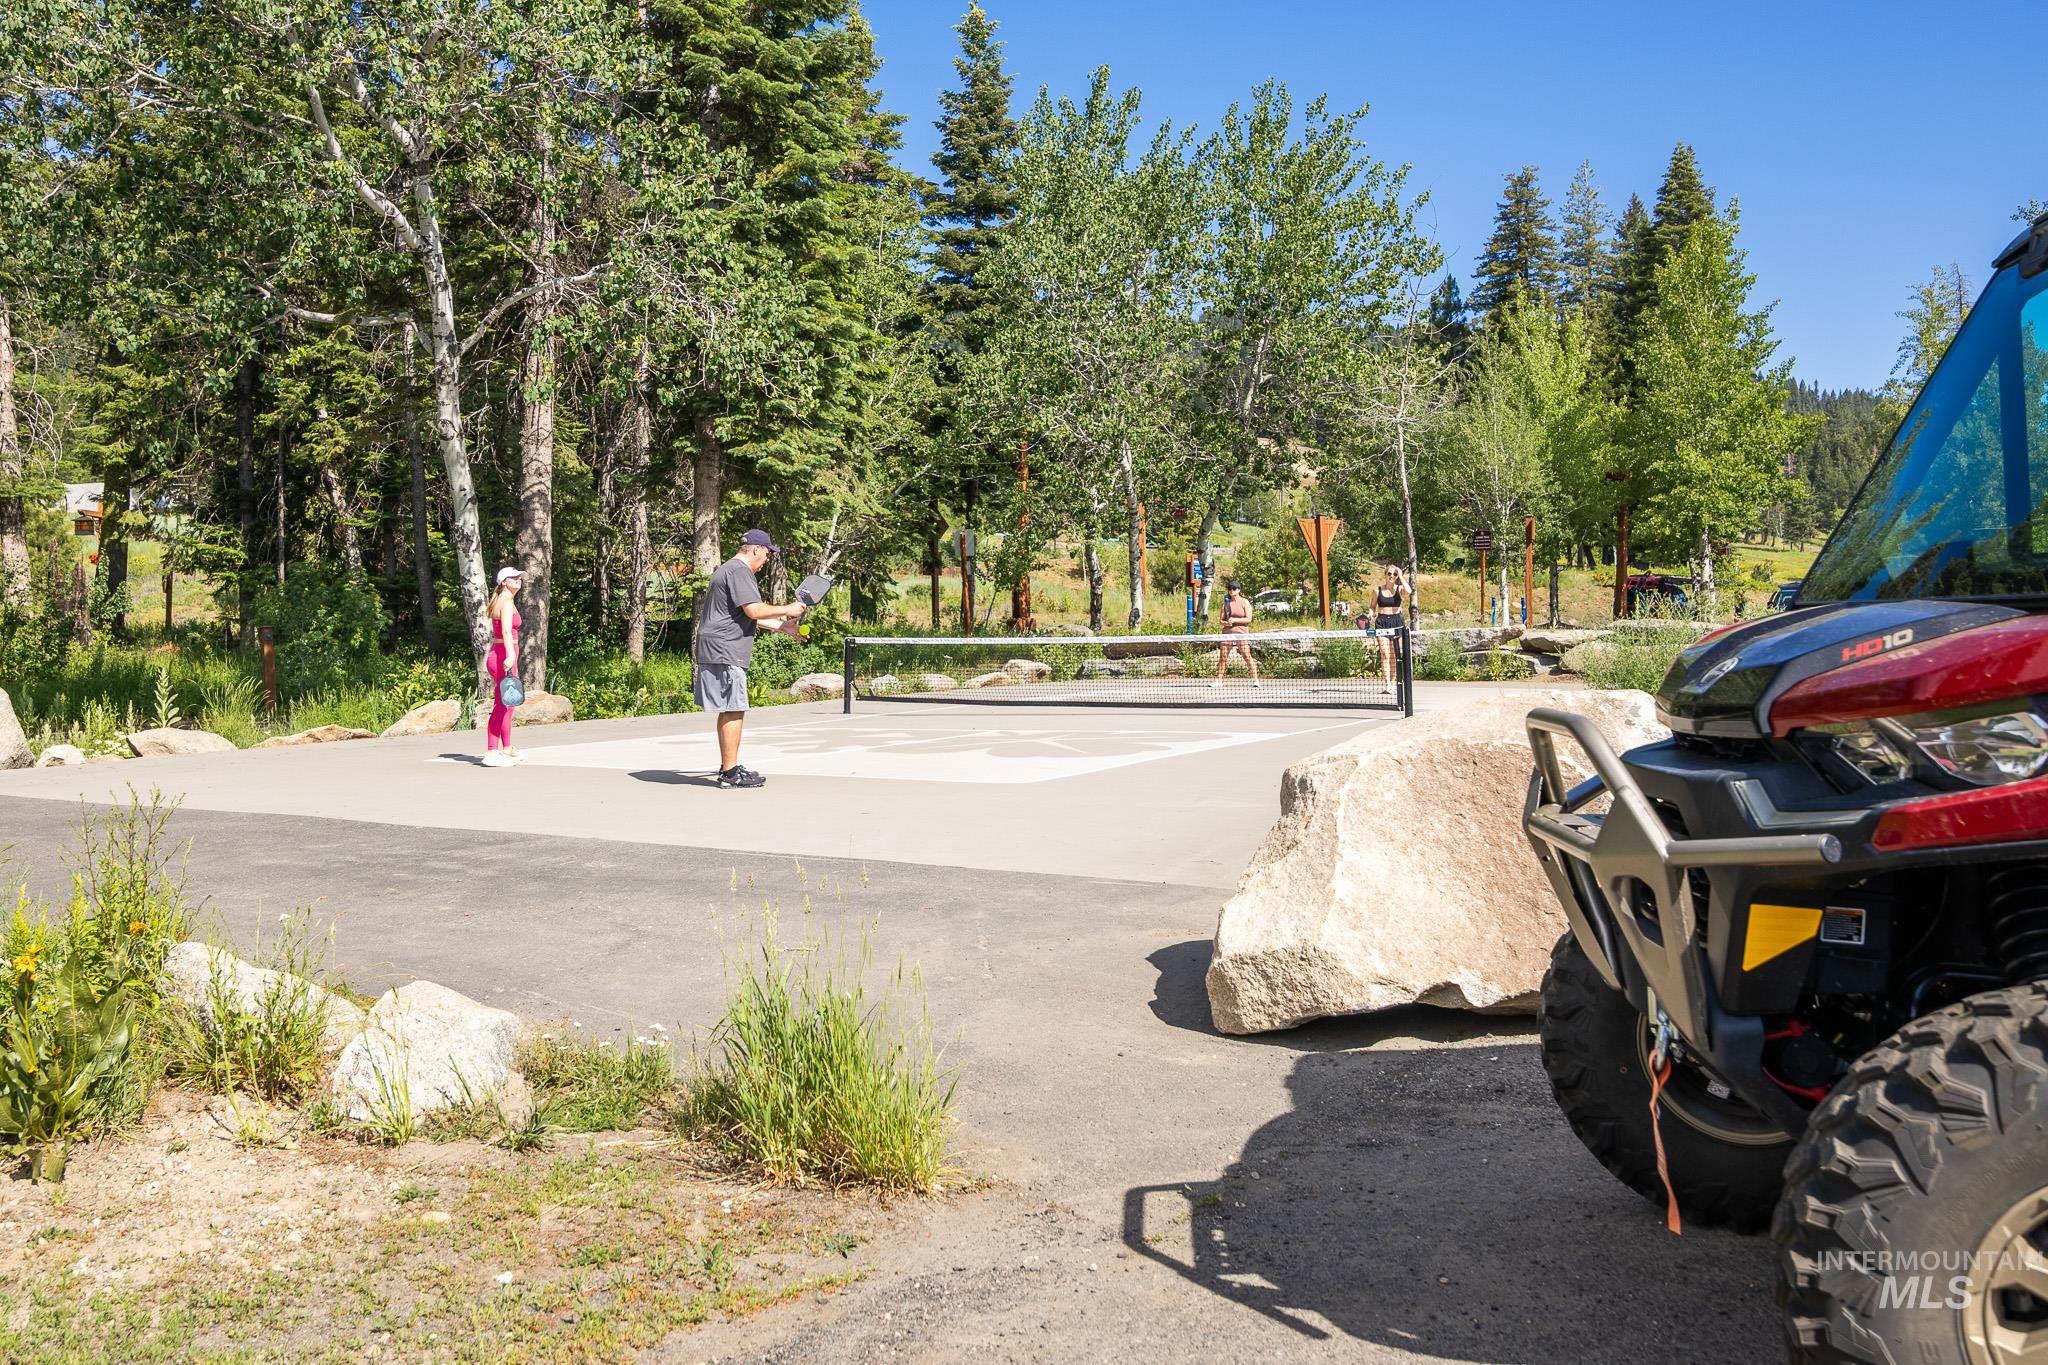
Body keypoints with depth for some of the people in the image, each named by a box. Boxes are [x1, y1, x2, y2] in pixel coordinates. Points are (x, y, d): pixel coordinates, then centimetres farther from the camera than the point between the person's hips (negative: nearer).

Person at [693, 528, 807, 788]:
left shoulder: (728, 570, 24)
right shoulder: (739, 572, -12)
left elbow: (749, 615, 28)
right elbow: (755, 611, -20)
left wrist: (782, 626, 27)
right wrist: (788, 610, -7)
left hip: (716, 651, 11)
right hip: (725, 652, -11)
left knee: (730, 712, 15)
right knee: (734, 711, -9)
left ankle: (728, 767, 21)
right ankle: (730, 772, -8)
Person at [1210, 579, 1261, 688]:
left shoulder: (1245, 602, 1)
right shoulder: (1226, 603, 12)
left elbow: (1248, 619, -6)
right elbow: (1222, 619, 13)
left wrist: (1235, 620, -15)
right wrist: (1226, 623, -10)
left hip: (1242, 633, -4)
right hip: (1227, 633, 4)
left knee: (1247, 656, -10)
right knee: (1222, 657, 1)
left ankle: (1255, 680, -7)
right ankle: (1218, 680, 8)